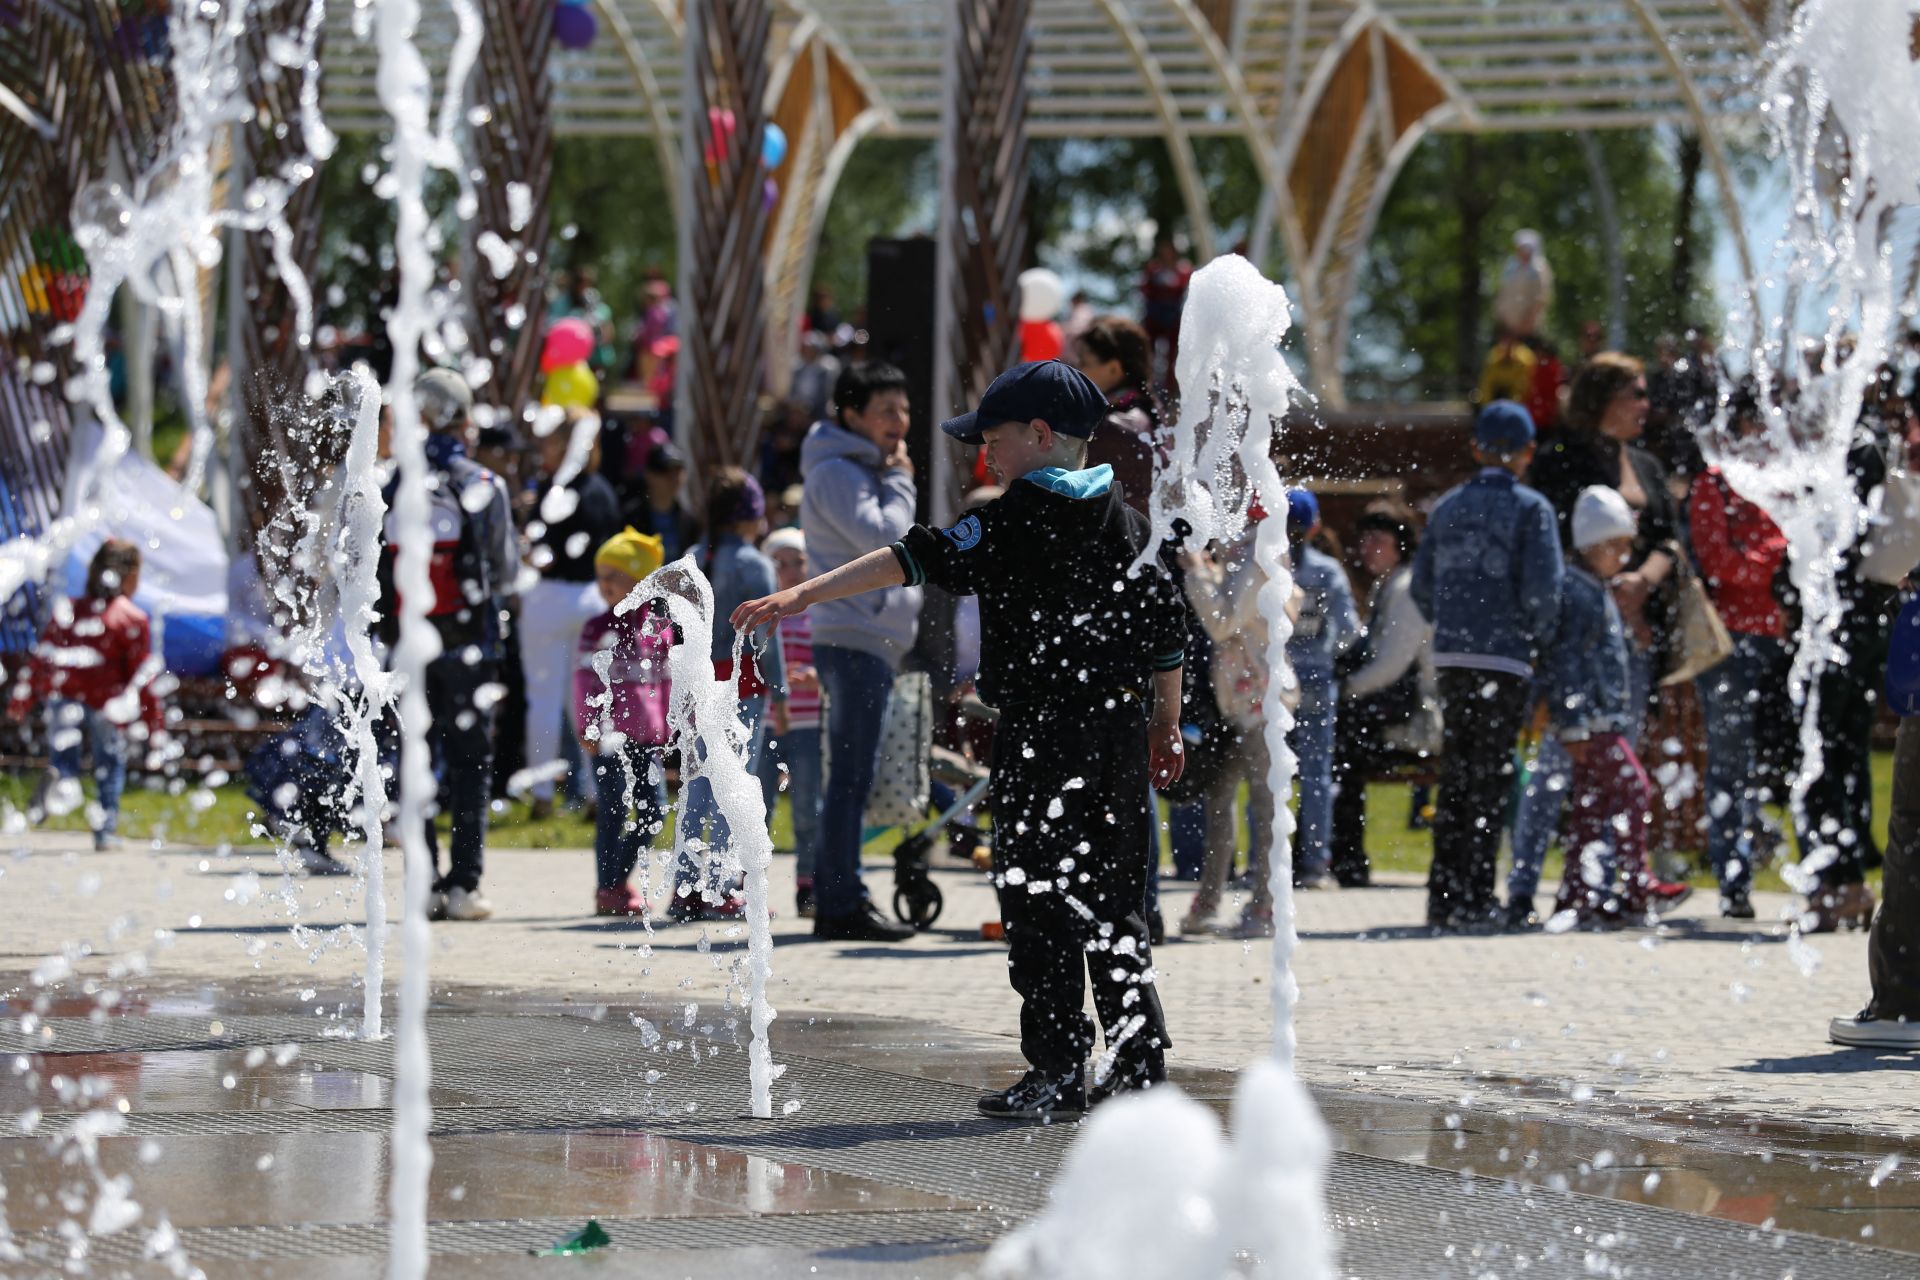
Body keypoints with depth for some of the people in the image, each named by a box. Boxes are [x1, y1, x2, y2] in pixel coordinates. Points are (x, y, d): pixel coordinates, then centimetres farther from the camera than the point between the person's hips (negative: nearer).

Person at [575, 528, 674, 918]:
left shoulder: (658, 628, 9)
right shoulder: (597, 629, -1)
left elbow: (665, 682, 15)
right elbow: (585, 680, -4)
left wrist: (665, 732, 16)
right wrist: (587, 728, -12)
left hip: (646, 737, 4)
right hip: (608, 736, -4)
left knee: (654, 812, 5)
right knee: (613, 812, -3)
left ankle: (618, 877, 20)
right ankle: (607, 889, 4)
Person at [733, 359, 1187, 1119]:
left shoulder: (1021, 519, -10)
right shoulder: (1127, 520, 12)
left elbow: (921, 560, -18)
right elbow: (1165, 628, 14)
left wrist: (805, 595, -21)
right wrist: (1166, 728, 22)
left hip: (1043, 735, -7)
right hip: (1123, 728, 7)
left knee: (1039, 902, -2)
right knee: (1112, 904, 12)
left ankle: (1059, 1071, -4)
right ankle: (1138, 1064, 11)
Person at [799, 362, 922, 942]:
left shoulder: (866, 472, 22)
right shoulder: (835, 473, -9)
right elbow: (882, 537, -19)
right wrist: (901, 482, -7)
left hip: (872, 642, 10)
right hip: (853, 639, -10)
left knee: (852, 778, 11)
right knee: (851, 777, -11)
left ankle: (838, 896, 15)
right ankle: (841, 905, -12)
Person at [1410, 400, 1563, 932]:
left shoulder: (1448, 506, 12)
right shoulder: (1531, 508, -4)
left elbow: (1422, 586, 12)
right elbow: (1543, 589, -13)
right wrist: (1536, 638, 4)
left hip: (1450, 658, 5)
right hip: (1505, 660, -5)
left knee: (1455, 774, 12)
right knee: (1490, 779, -1)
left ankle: (1443, 894, 11)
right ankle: (1473, 899, -3)